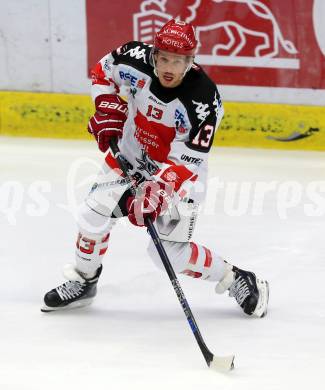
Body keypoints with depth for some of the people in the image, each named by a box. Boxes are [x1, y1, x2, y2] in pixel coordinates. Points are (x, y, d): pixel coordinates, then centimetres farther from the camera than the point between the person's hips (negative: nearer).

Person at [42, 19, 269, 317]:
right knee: (94, 213, -6)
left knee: (170, 251, -12)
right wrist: (108, 113, -8)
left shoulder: (204, 100, -32)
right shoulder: (137, 60, -21)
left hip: (180, 170, -4)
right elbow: (103, 71, 2)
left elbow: (184, 162, -30)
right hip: (131, 156, 5)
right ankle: (83, 282, 19)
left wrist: (156, 191, -40)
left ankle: (236, 280, 6)